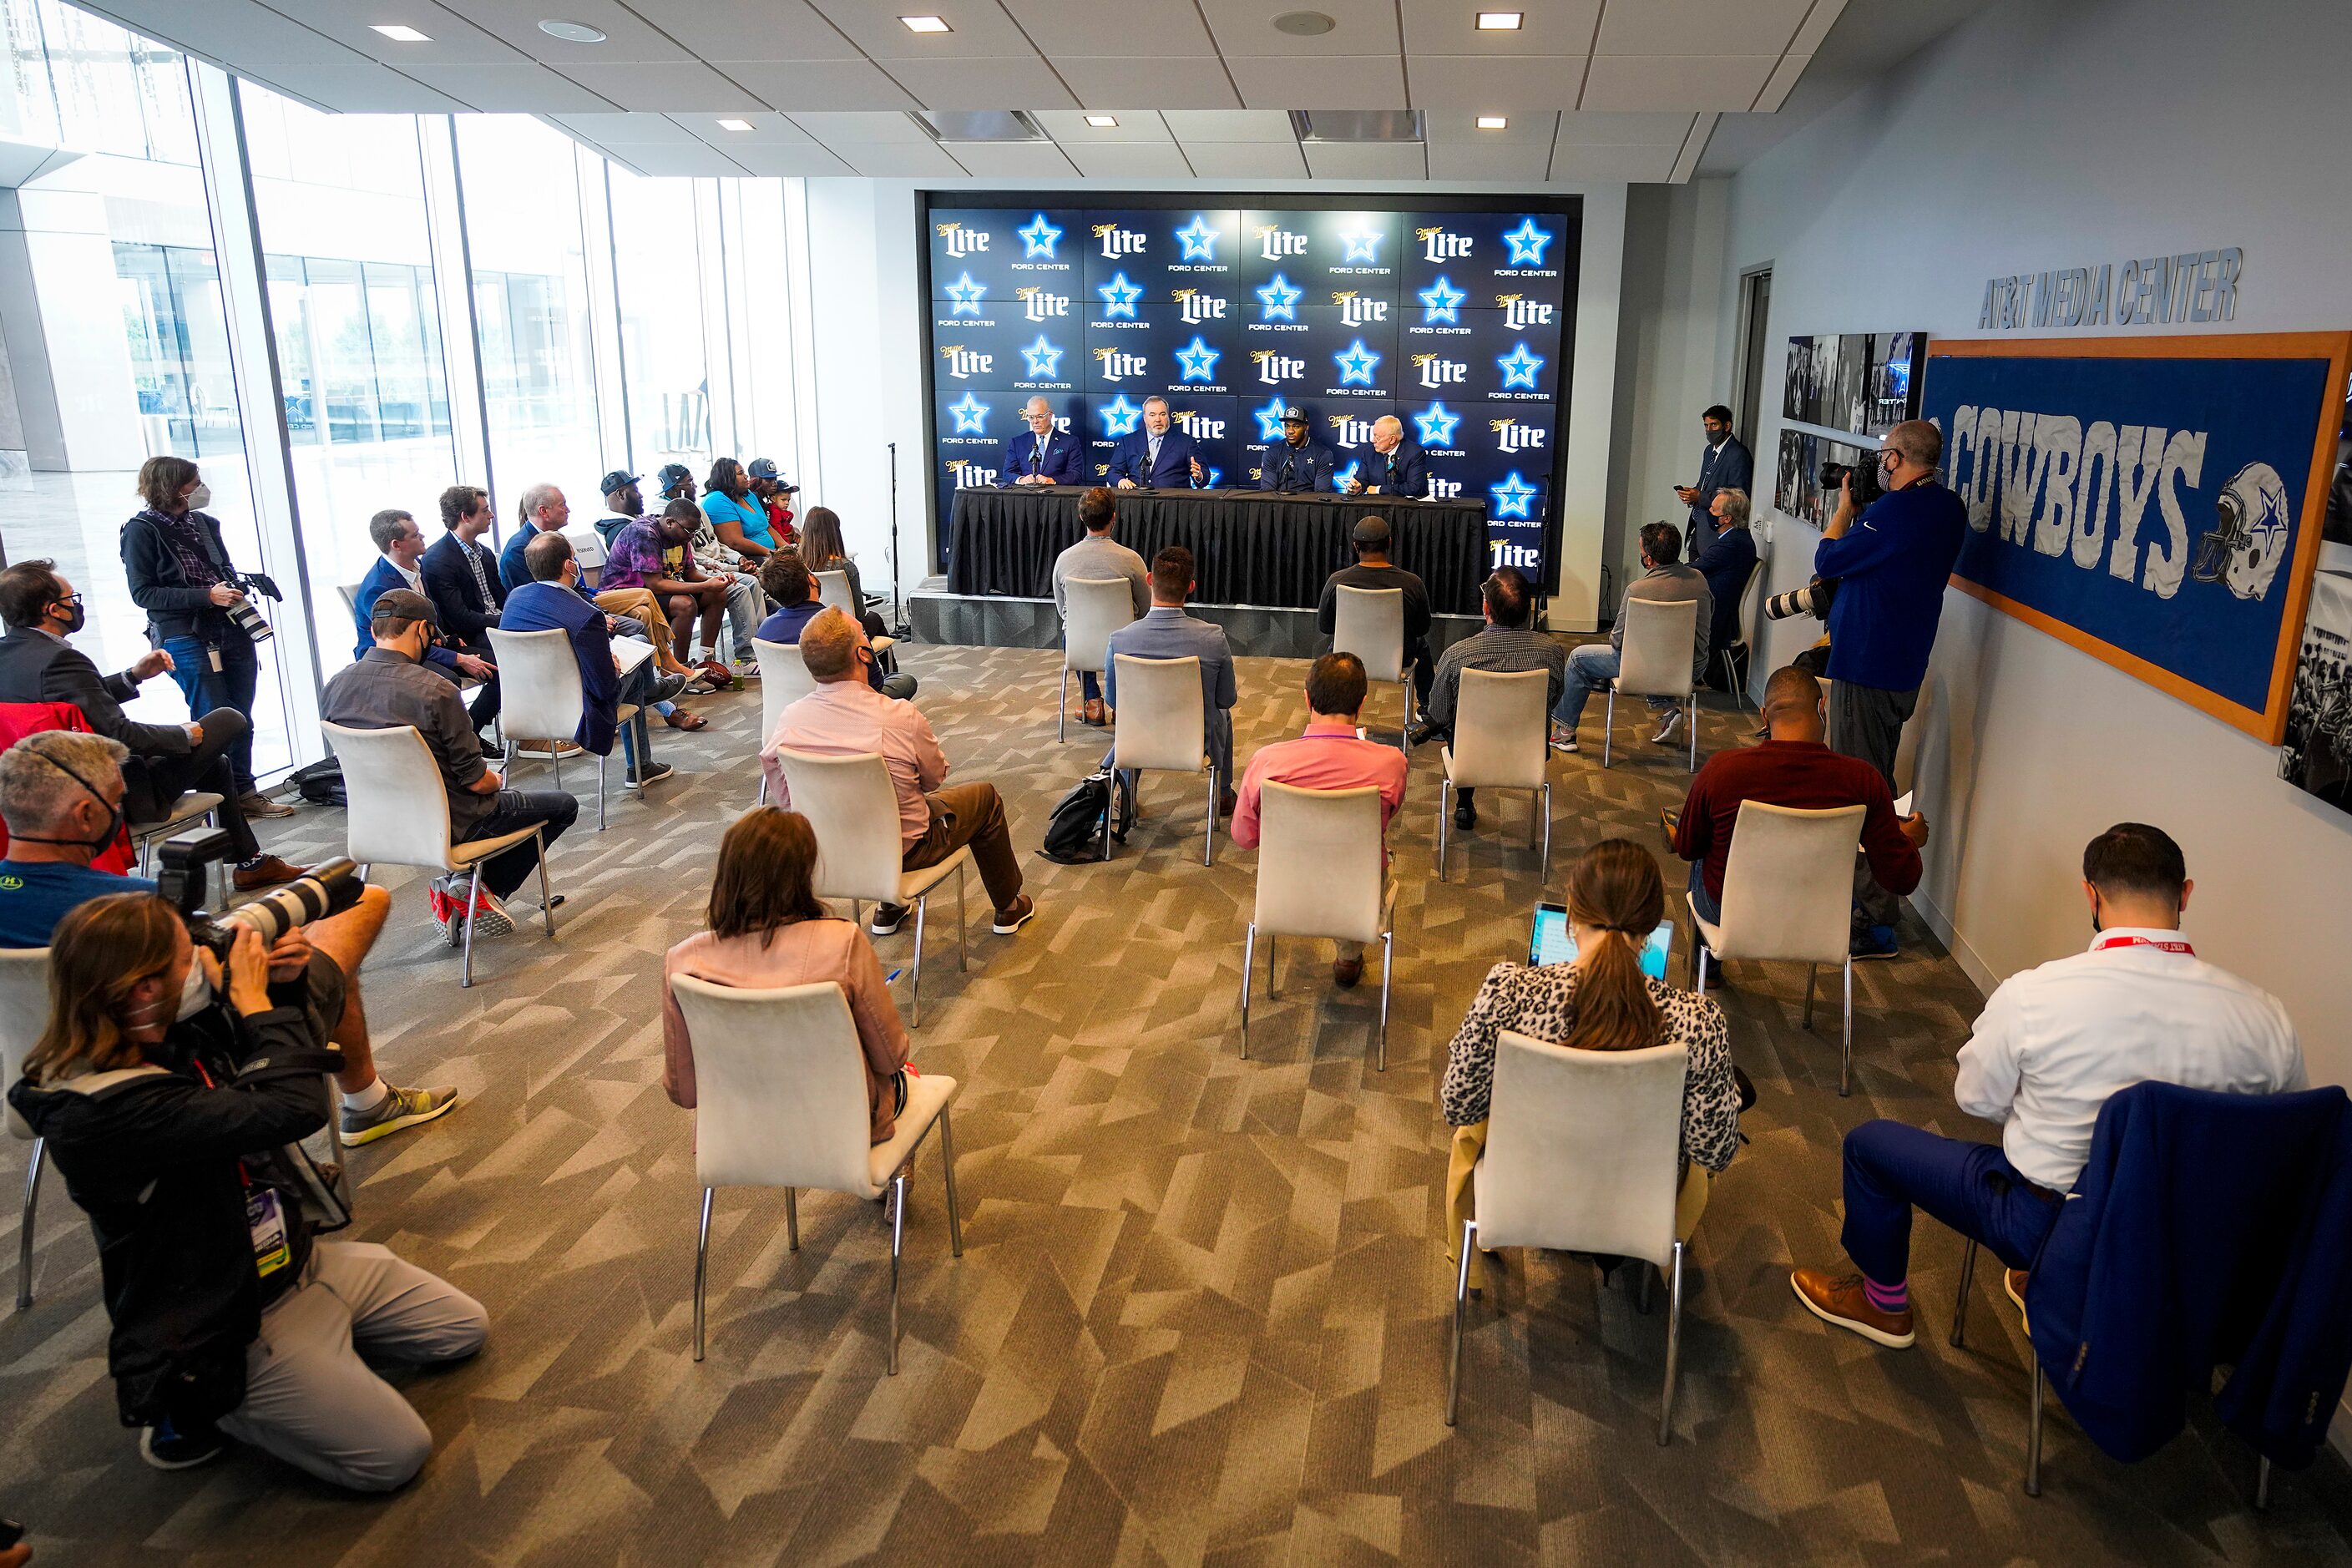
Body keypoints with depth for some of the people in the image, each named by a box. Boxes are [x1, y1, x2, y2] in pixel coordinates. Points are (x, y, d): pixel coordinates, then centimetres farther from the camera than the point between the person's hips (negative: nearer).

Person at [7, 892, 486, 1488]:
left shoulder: (178, 1034, -5)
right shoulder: (106, 1109, -32)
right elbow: (291, 1110, -38)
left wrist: (277, 980, -8)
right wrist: (255, 1000, -23)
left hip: (297, 1259, 9)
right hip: (234, 1325, -9)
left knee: (466, 1329, 13)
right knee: (397, 1455, -10)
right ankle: (194, 1404, 5)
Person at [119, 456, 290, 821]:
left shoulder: (204, 523, 11)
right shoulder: (141, 531, -7)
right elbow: (143, 593, -10)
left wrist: (237, 585, 4)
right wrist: (207, 596, -19)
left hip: (231, 630, 6)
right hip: (186, 639, -6)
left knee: (241, 719, 10)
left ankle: (244, 792, 21)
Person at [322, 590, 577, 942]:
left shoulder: (333, 689, -5)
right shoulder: (434, 691, -26)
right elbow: (476, 780, -19)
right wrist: (496, 782, 6)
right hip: (447, 825, -7)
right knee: (564, 806, 13)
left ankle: (458, 883, 16)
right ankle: (481, 886, 5)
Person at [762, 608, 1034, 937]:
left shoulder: (788, 720, -17)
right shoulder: (902, 718, -28)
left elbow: (782, 800, -3)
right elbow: (936, 778, -9)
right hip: (903, 852, -5)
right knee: (986, 797, 22)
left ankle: (889, 910, 44)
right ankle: (1008, 908, 40)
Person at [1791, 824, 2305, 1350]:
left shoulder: (2031, 995, -24)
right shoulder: (2267, 1018, -15)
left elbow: (1976, 1100, -7)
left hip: (2045, 1223, -4)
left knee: (1869, 1142, 16)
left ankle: (1884, 1303, 35)